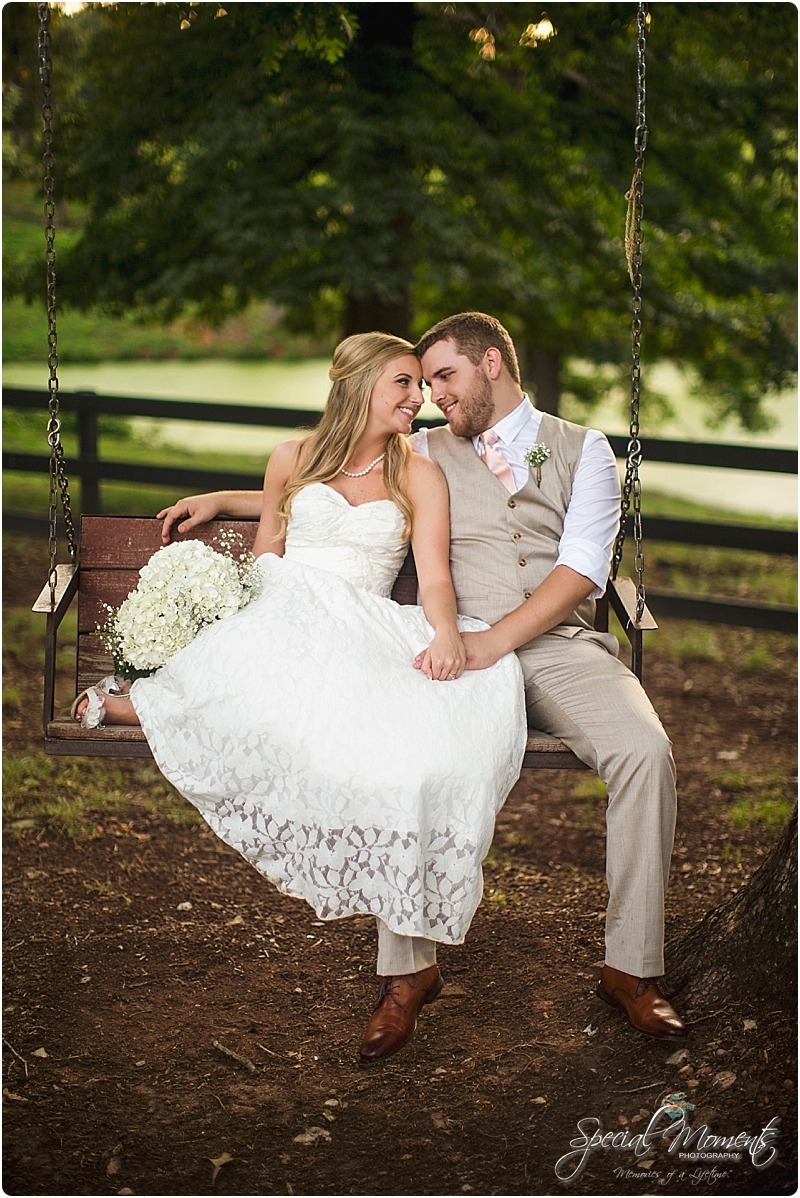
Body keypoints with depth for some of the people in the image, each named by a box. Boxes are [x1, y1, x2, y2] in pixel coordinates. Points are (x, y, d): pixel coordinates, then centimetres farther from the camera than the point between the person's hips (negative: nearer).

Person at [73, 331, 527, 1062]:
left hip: (367, 632, 0)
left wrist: (445, 634, -21)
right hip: (288, 619, 0)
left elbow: (435, 575, 0)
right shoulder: (294, 459, 17)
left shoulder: (420, 475, 14)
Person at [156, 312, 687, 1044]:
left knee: (645, 750, -28)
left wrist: (498, 639, -15)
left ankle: (632, 969, -14)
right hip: (464, 648, 1)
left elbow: (582, 567, -1)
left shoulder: (583, 449, 12)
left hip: (560, 647, 0)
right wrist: (222, 499, 24)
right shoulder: (428, 454, 21)